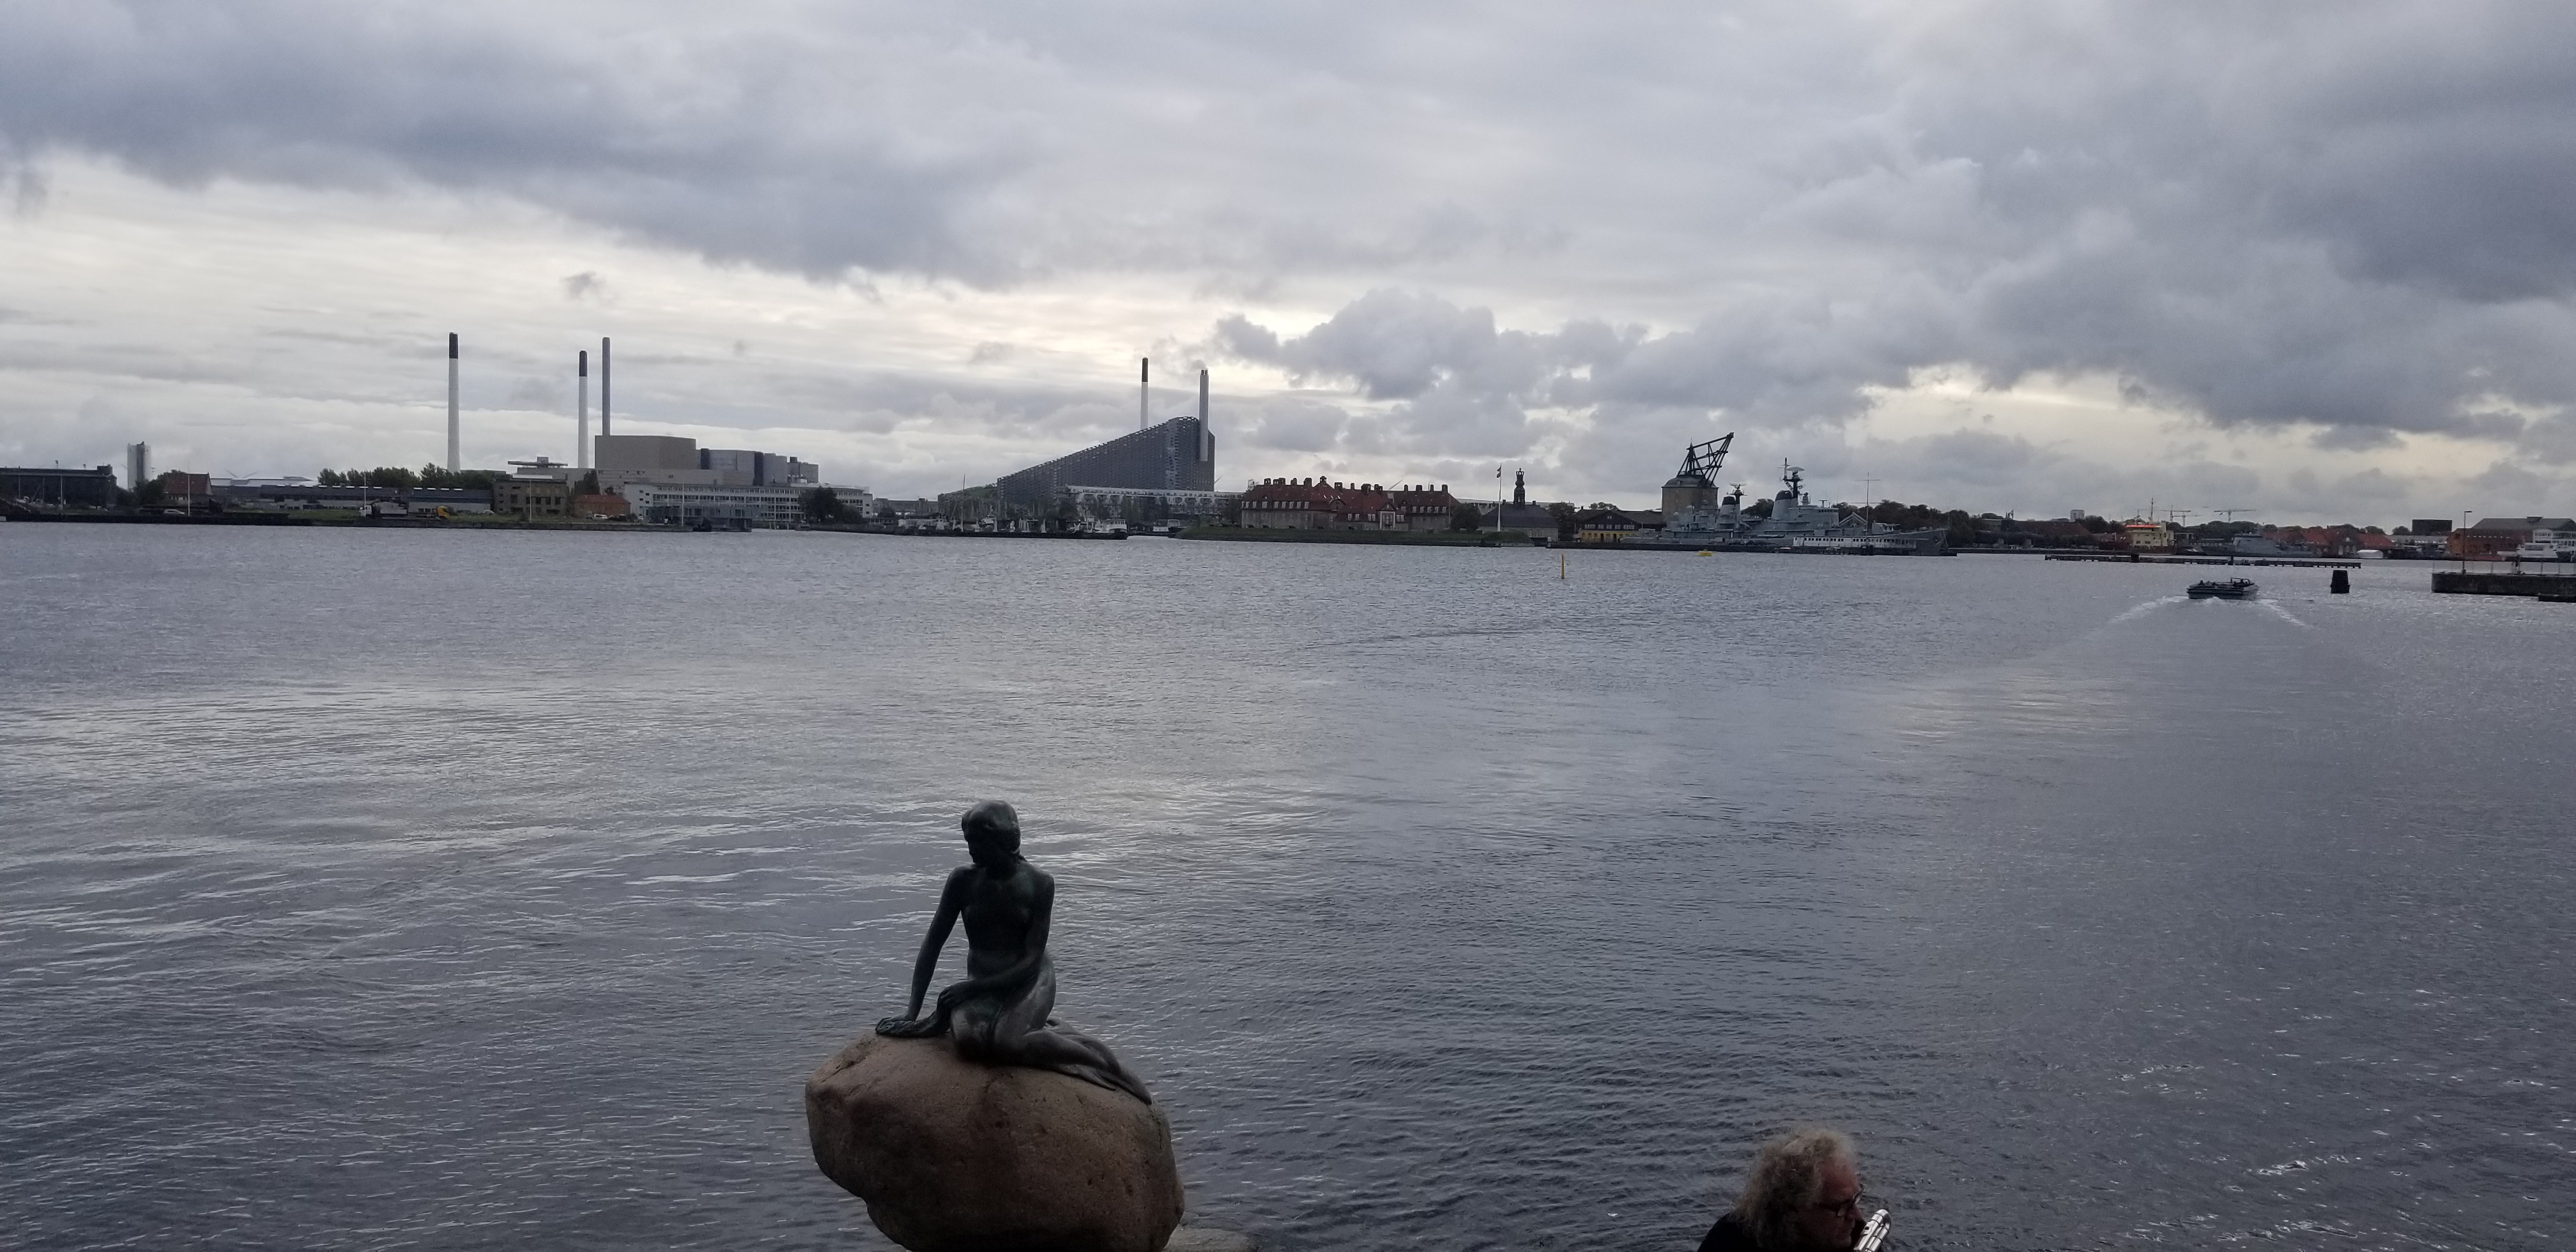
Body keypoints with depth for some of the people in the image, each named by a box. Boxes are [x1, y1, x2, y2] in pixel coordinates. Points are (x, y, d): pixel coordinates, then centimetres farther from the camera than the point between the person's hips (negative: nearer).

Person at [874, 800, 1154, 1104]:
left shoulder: (1039, 884, -12)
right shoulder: (963, 880, -6)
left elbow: (1032, 958, -14)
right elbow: (933, 944, -1)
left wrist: (972, 988, -21)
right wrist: (912, 1011, -7)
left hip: (1029, 979, -2)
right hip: (982, 982, 3)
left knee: (1006, 1042, -34)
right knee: (967, 1039, -32)